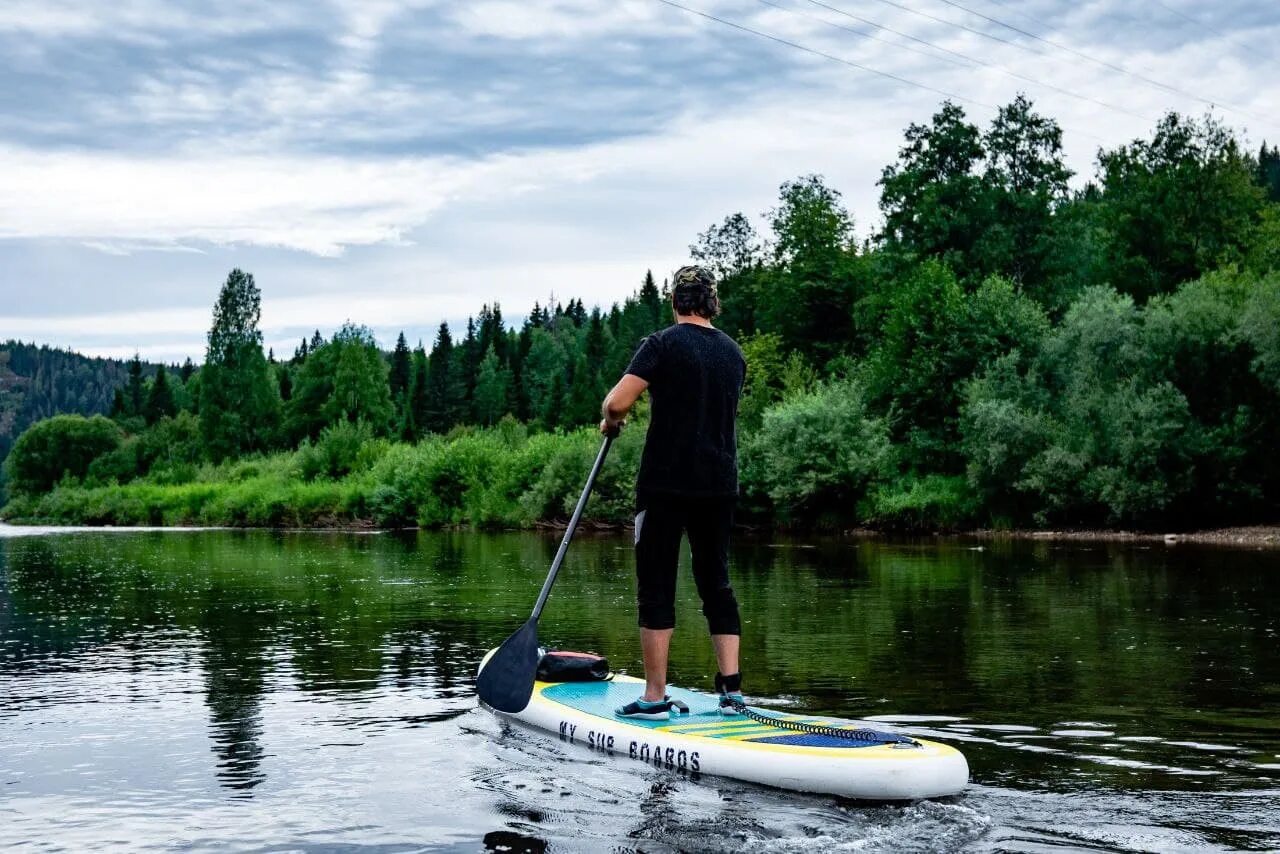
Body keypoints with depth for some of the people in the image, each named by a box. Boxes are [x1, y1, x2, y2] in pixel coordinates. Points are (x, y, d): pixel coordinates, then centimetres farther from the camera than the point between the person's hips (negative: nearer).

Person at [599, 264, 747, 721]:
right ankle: (731, 689, 9)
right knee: (717, 584, 12)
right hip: (720, 486, 5)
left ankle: (654, 698, 1)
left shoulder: (662, 344, -8)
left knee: (656, 589, 0)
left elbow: (616, 402, -17)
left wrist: (610, 421, 3)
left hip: (666, 485, -5)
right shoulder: (734, 353, 11)